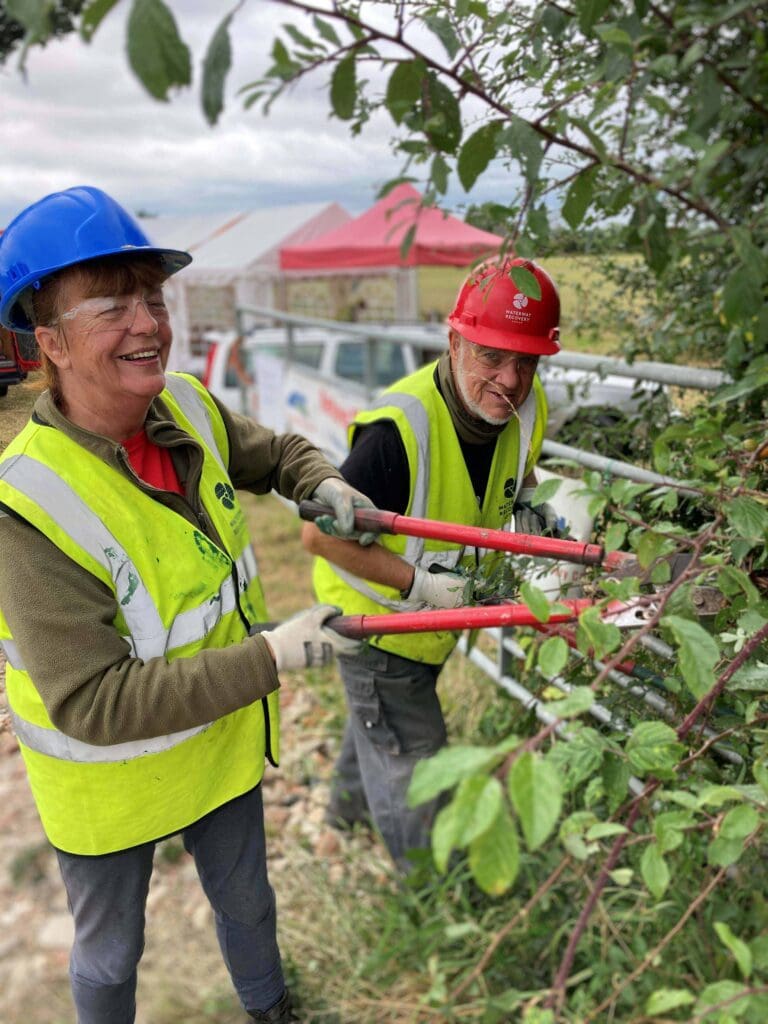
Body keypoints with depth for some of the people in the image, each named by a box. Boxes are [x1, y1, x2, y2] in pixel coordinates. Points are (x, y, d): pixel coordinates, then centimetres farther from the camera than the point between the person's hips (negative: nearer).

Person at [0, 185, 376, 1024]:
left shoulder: (189, 408, -15)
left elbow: (273, 452, 8)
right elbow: (93, 705, -33)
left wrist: (324, 484, -14)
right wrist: (273, 656, -35)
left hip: (224, 742, 6)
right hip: (109, 784, -5)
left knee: (247, 901, 31)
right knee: (109, 956, 23)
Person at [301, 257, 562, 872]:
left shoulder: (526, 409, -13)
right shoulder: (400, 429, -37)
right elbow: (321, 535, -29)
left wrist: (529, 506, -8)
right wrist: (420, 583, -31)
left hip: (435, 614, 7)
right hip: (376, 615, -7)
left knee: (383, 718, 33)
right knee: (415, 779, 8)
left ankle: (350, 800, 63)